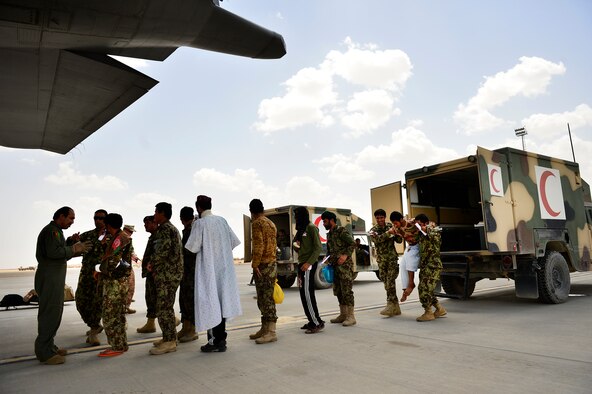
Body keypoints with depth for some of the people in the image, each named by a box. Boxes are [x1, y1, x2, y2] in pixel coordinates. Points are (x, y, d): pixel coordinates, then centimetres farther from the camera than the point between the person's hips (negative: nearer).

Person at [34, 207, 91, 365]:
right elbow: (53, 252, -26)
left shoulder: (56, 231, 21)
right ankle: (44, 353, -3)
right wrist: (73, 249, -14)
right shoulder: (52, 230, -12)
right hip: (50, 279, -11)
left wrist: (76, 251, 11)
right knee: (50, 313, -8)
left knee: (54, 312, 15)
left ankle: (49, 346, 23)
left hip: (54, 279, 11)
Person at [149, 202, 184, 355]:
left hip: (167, 275, -10)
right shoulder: (172, 228, 19)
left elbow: (162, 251, -21)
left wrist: (152, 263, -4)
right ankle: (169, 338, 24)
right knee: (166, 307, 16)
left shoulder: (164, 228, -12)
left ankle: (169, 342, 1)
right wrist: (155, 264, 12)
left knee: (163, 308, -5)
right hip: (171, 273, 10)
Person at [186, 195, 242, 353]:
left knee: (210, 302, 1)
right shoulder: (222, 220, 3)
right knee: (221, 299, 11)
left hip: (207, 268, -5)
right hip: (224, 267, 5)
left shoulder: (199, 223, -11)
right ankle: (221, 339, 17)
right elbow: (234, 241, 7)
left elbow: (193, 247, -10)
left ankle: (214, 341, 5)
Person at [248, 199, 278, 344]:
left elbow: (258, 245, -19)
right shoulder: (271, 223, 18)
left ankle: (271, 332, -5)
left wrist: (255, 265, -18)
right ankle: (265, 328, 21)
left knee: (266, 298, -7)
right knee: (264, 298, 14)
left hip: (263, 265, -9)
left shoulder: (256, 223, -10)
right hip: (272, 263, 9)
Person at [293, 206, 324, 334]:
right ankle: (312, 321, 18)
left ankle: (317, 322, -3)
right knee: (303, 293, 10)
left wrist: (308, 263, -22)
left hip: (309, 264, -9)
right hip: (301, 263, 9)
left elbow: (318, 248, -15)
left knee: (307, 293, -9)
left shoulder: (311, 228, -9)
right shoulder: (300, 229, 17)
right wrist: (296, 246, -1)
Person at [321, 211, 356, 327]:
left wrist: (345, 255, -23)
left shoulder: (341, 231, -7)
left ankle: (350, 316, -2)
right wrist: (327, 260, 10)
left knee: (347, 290, -8)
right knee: (338, 291, 11)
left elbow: (353, 243, -14)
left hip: (345, 265, -9)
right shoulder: (329, 234, 17)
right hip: (334, 265, 9)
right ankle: (343, 314, 21)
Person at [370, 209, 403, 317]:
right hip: (381, 259, 1)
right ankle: (395, 307, 13)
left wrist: (396, 232, -15)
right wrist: (388, 233, -27)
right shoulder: (373, 230, 1)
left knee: (390, 281, -14)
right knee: (386, 283, 3)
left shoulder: (390, 226, 4)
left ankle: (390, 305, -11)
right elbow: (377, 239, -19)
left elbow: (399, 240, 4)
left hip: (392, 257, -1)